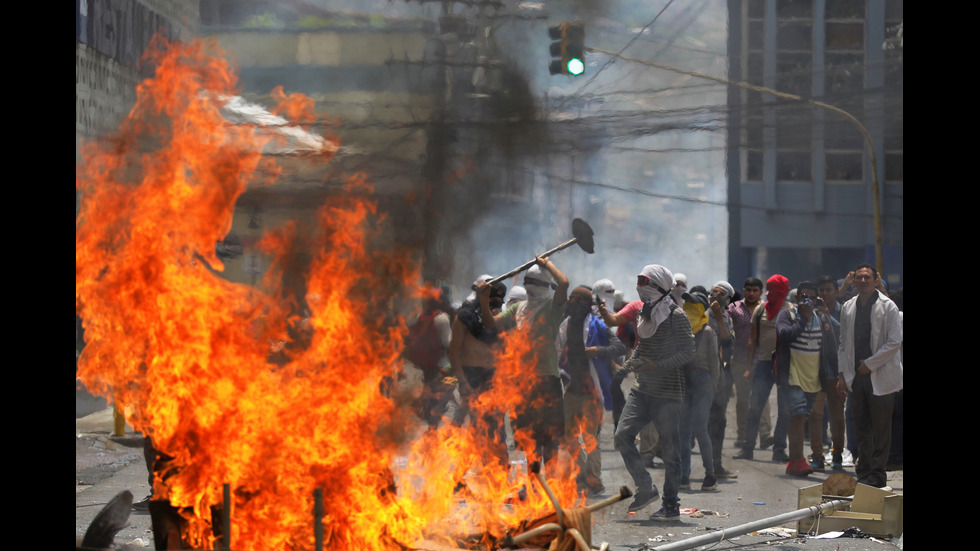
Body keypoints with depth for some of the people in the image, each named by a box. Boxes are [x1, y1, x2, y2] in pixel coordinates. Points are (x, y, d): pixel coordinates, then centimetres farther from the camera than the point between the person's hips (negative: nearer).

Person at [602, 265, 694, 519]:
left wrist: (657, 366, -20)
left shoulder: (676, 316, -9)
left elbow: (688, 352, -13)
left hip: (668, 393, -7)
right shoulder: (644, 313, 14)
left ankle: (671, 503, 9)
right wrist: (630, 363, 7)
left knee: (670, 448, -1)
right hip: (642, 389, 7)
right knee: (622, 436, -6)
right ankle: (645, 487, 7)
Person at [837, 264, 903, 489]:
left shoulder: (887, 307, -6)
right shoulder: (848, 308, 10)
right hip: (856, 376, 5)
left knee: (880, 428, -1)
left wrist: (870, 363, -10)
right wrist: (843, 374, 10)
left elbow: (894, 343, -9)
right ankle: (864, 472, 15)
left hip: (880, 376, -5)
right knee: (861, 428, 8)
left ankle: (876, 474, 5)